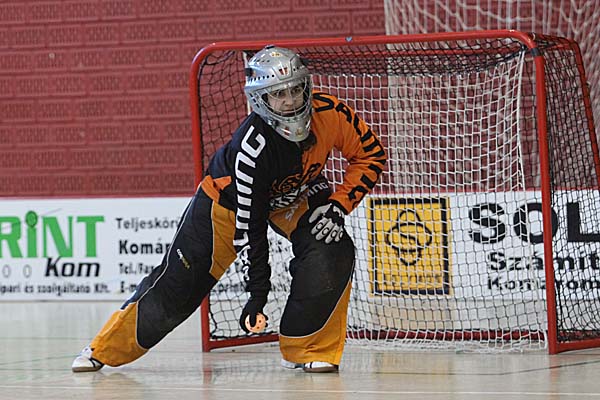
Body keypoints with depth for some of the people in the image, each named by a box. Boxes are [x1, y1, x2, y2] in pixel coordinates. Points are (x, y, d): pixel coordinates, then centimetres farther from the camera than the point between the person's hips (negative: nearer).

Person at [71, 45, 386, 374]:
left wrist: (338, 205, -21)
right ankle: (106, 349, 16)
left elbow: (370, 155, -11)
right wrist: (257, 289, -31)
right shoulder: (252, 146, -39)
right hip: (230, 197, -4)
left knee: (333, 253, -23)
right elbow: (249, 226, -33)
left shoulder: (330, 113, -29)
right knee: (179, 282, -2)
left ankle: (304, 349, -10)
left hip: (296, 195, 4)